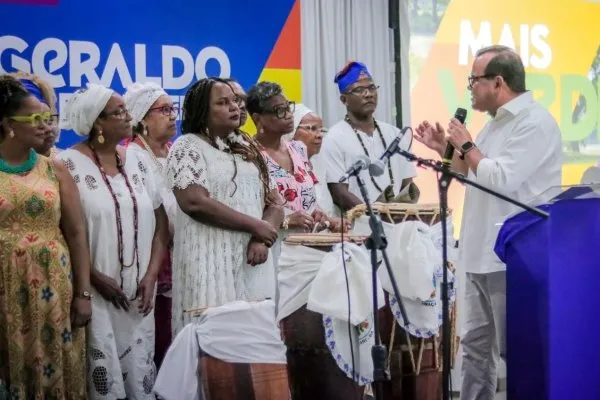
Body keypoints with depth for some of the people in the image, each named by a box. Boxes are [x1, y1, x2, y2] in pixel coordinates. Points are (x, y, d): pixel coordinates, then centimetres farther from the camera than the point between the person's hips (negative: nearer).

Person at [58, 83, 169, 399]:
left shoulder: (135, 161, 9)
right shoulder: (69, 164, -7)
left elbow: (159, 219, 9)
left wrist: (151, 275, -2)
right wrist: (96, 278, -13)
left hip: (138, 291, 5)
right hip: (95, 289, -5)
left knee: (139, 370, 7)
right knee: (104, 371, -4)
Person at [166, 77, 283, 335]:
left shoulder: (248, 149, 18)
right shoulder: (188, 147, -2)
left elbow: (273, 203, 14)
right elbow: (195, 202, -16)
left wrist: (262, 240, -7)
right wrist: (255, 225, -11)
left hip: (253, 263, 6)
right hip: (211, 263, -6)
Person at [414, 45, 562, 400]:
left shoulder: (534, 122, -14)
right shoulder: (497, 122, 16)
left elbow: (501, 179, -23)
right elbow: (471, 175, 24)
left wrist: (467, 145, -9)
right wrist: (446, 149, 11)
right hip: (485, 255, 10)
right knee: (476, 345, 15)